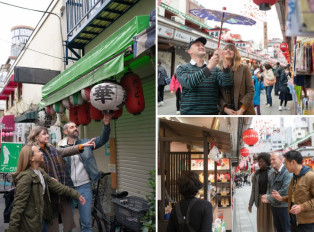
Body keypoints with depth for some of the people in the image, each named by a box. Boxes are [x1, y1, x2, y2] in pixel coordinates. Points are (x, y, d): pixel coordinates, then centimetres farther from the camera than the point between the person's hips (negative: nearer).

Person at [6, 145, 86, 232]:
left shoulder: (41, 172, 5)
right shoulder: (26, 177, -22)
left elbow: (56, 185, 8)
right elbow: (18, 205, -23)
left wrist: (75, 194, 6)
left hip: (40, 219, 8)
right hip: (29, 225, -8)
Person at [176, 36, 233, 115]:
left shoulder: (215, 69, 7)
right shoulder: (182, 68, 1)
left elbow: (227, 83, -8)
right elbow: (188, 82, -18)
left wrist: (224, 61, -20)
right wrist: (209, 67, -23)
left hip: (212, 112, 2)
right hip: (189, 112, -2)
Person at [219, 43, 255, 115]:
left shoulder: (244, 68, 5)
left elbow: (250, 90, 1)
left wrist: (241, 110, -10)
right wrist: (225, 109, -11)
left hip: (244, 111, 0)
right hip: (226, 112, 0)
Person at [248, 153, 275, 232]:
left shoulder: (272, 172, -6)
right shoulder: (257, 173, 6)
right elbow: (254, 189, 9)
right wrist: (251, 203, 8)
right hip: (261, 200, 4)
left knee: (271, 221, 3)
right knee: (262, 222, 9)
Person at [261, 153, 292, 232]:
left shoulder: (287, 173, -15)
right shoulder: (273, 174, 14)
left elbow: (285, 191, -23)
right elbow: (269, 187, 16)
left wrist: (269, 198, -18)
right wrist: (267, 195, -7)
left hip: (284, 206, -8)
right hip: (274, 206, 8)